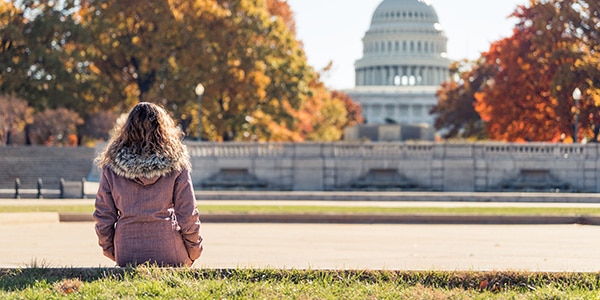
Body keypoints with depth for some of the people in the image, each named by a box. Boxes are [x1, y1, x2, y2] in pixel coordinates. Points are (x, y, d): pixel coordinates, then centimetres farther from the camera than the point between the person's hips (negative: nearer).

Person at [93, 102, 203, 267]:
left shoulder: (111, 166, 2)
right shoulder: (176, 164, -1)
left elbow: (103, 215, 6)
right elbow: (188, 214, 1)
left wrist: (109, 249, 19)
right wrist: (193, 252, 13)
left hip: (127, 254, 2)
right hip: (169, 254, -1)